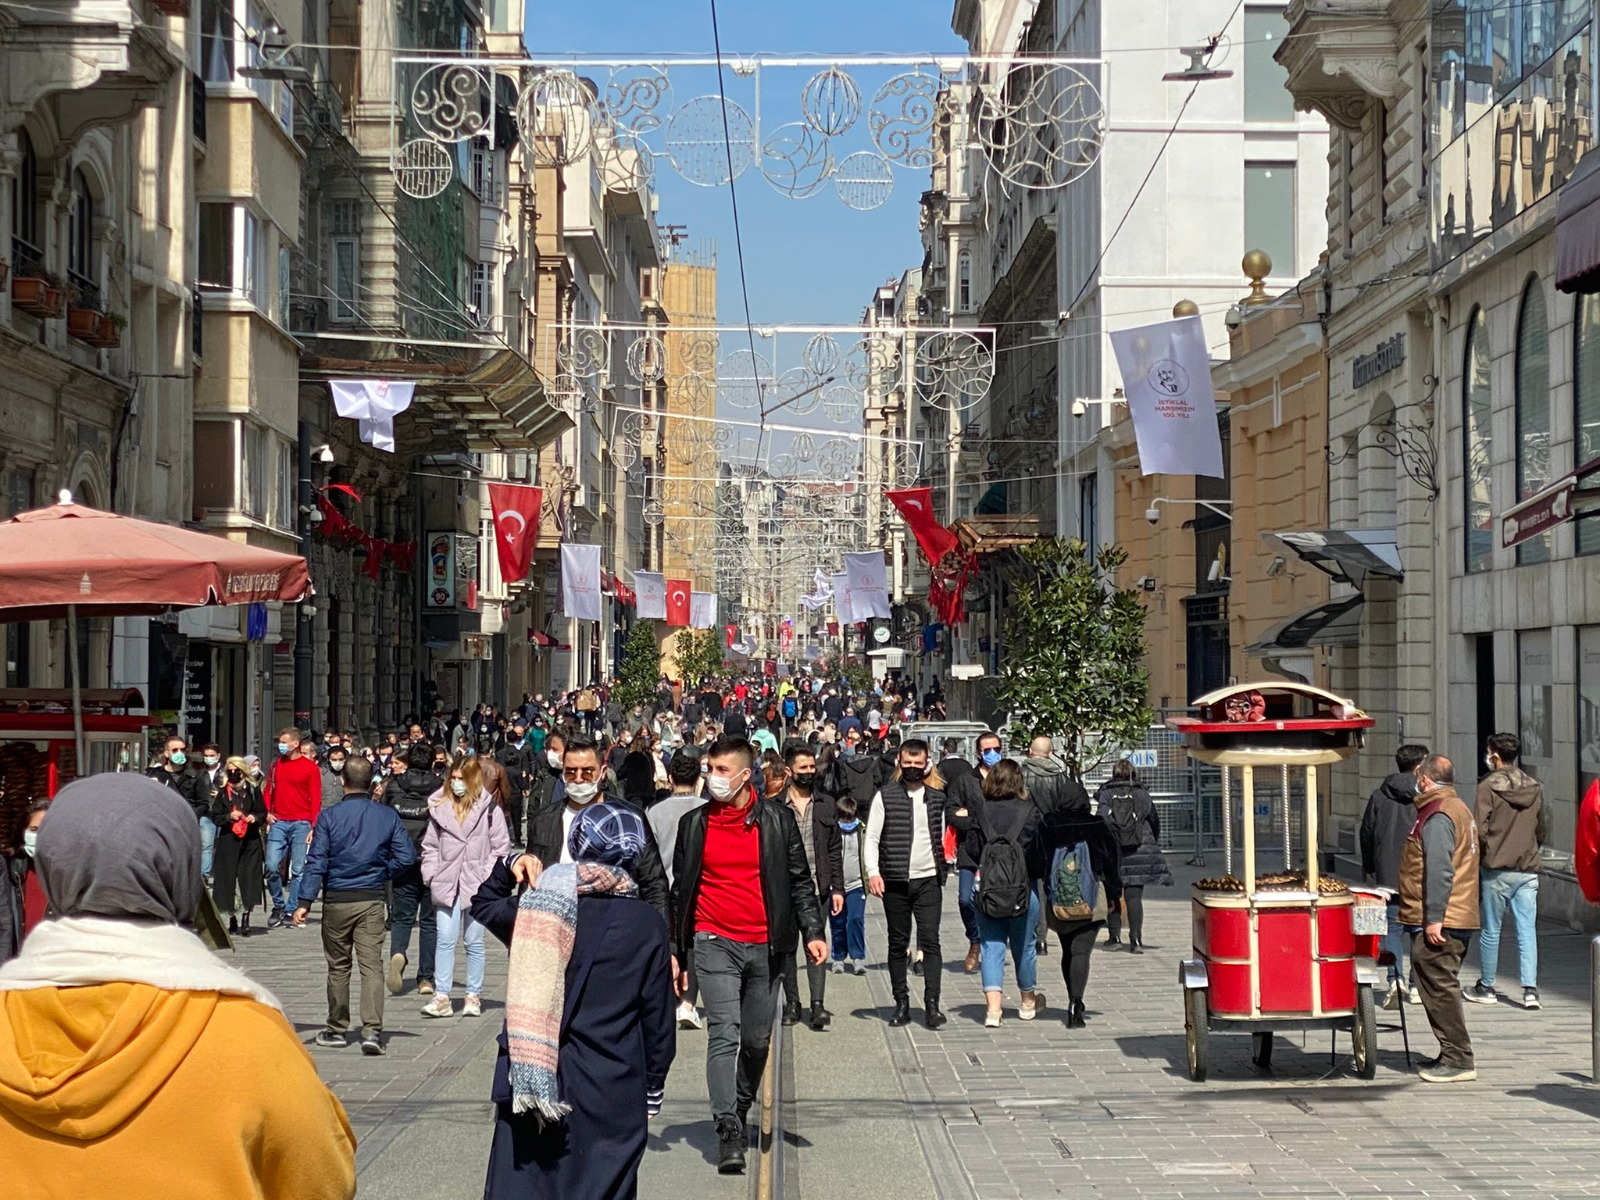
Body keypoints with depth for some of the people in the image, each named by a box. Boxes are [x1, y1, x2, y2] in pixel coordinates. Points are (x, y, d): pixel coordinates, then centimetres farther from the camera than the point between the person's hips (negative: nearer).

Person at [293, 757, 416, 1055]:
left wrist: (305, 901, -8)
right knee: (372, 965, -3)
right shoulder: (387, 816, 0)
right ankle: (372, 1030, -16)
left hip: (336, 901, 0)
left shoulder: (329, 817, -5)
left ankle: (337, 1030, 21)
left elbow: (316, 862, -8)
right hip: (371, 901, 0)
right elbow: (406, 855, -2)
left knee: (338, 967, 12)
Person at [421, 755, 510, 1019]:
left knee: (474, 941, 6)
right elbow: (430, 845, 13)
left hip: (477, 886, -2)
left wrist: (487, 877, -7)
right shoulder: (440, 807, 6)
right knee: (445, 940, -3)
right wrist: (431, 875, 3)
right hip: (446, 885, 2)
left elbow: (500, 848, -1)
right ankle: (441, 997, -2)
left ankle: (473, 996, 14)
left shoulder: (489, 809, -3)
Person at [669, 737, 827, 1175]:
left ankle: (741, 1111, 32)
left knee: (756, 1040, 10)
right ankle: (728, 1132, -16)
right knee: (724, 1033, -13)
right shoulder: (694, 823, 5)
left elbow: (800, 880, 6)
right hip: (715, 943, -1)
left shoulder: (776, 819, 3)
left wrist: (812, 932, -5)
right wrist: (674, 953, 8)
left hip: (766, 946, 1)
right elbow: (680, 890, 10)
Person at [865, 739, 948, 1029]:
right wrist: (873, 871, -12)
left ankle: (932, 1004, -8)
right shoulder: (885, 795, 1)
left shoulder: (937, 798, 10)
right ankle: (901, 1003, 14)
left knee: (930, 942, -7)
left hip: (928, 880, 1)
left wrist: (941, 870, 11)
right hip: (895, 882, -1)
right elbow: (872, 837, -1)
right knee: (898, 944, 6)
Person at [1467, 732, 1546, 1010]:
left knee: (1490, 930, 7)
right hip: (1529, 870, 4)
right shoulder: (1535, 788, 7)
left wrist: (1481, 852, 5)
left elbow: (1479, 830, -13)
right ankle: (1530, 989, -6)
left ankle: (1486, 987, 17)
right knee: (1527, 930, 3)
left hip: (1498, 870, -4)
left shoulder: (1489, 786, -9)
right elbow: (1542, 832, 15)